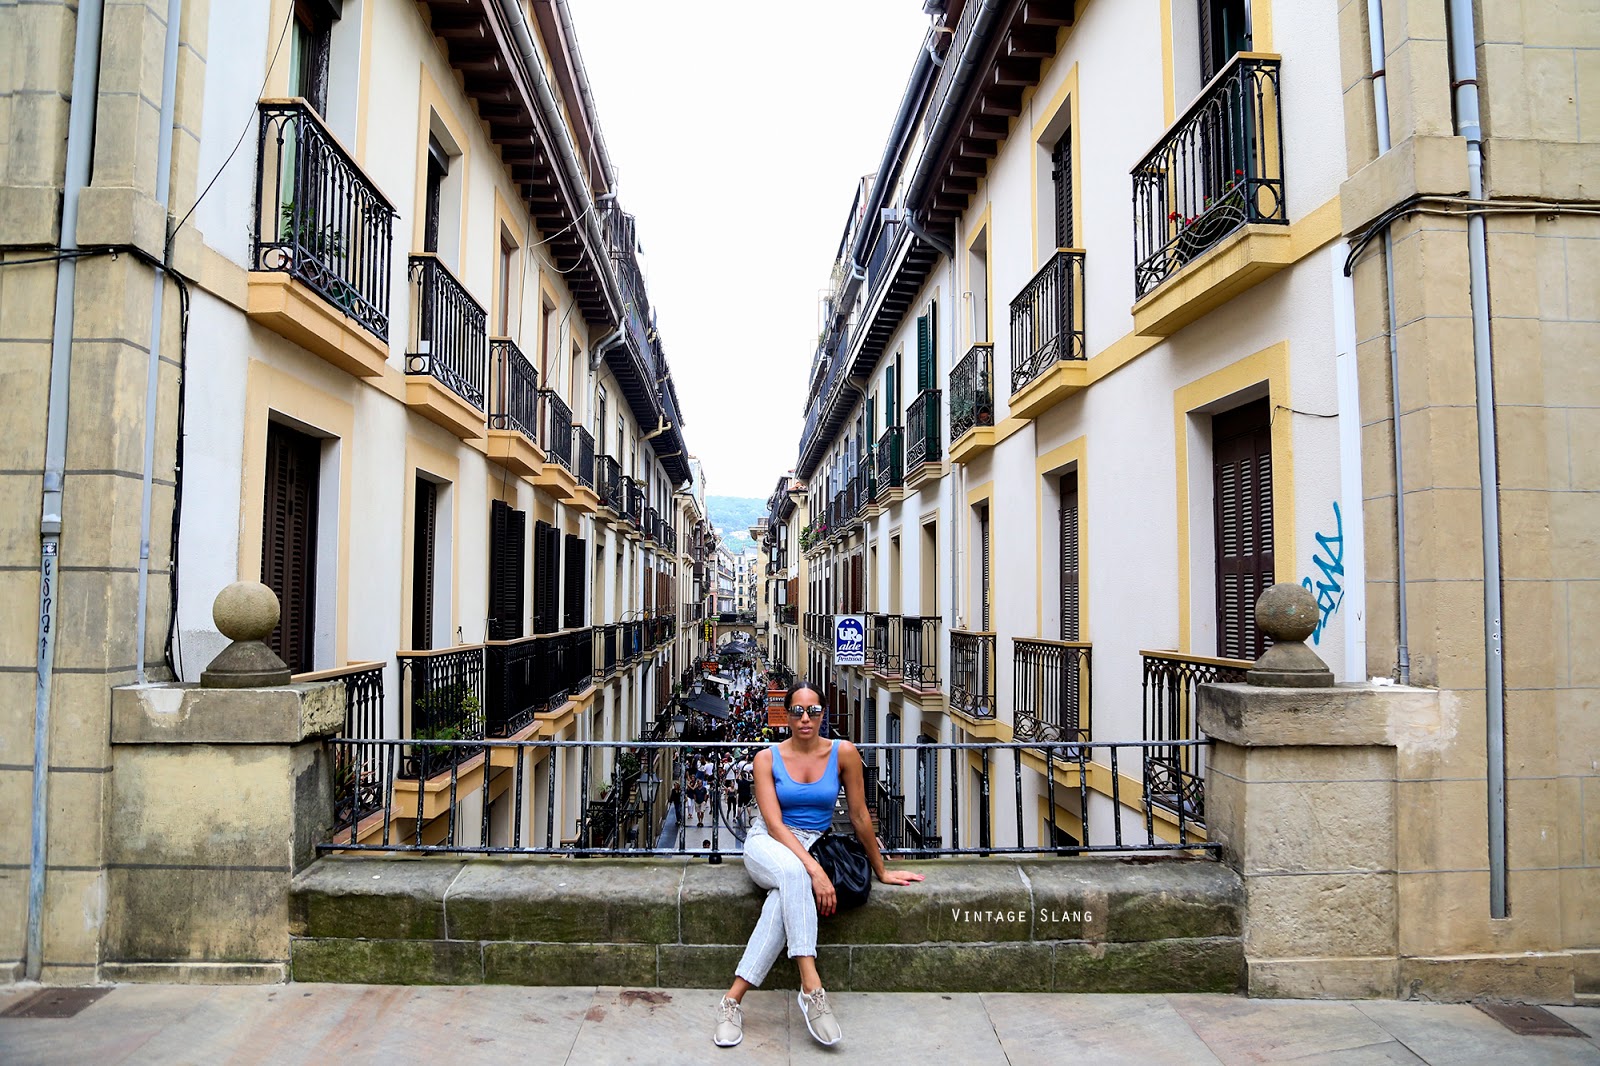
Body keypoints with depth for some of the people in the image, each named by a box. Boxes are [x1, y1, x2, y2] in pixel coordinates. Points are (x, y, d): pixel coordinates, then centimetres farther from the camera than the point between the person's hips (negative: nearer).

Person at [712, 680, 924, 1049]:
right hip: (766, 844, -1)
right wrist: (814, 870, -27)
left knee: (784, 897, -35)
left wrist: (881, 871, 9)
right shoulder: (767, 758, -5)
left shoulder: (843, 753, -4)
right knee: (792, 871, -38)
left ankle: (734, 998, -32)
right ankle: (811, 987, -39)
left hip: (813, 846, 1)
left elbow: (860, 817, 3)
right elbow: (774, 823, -14)